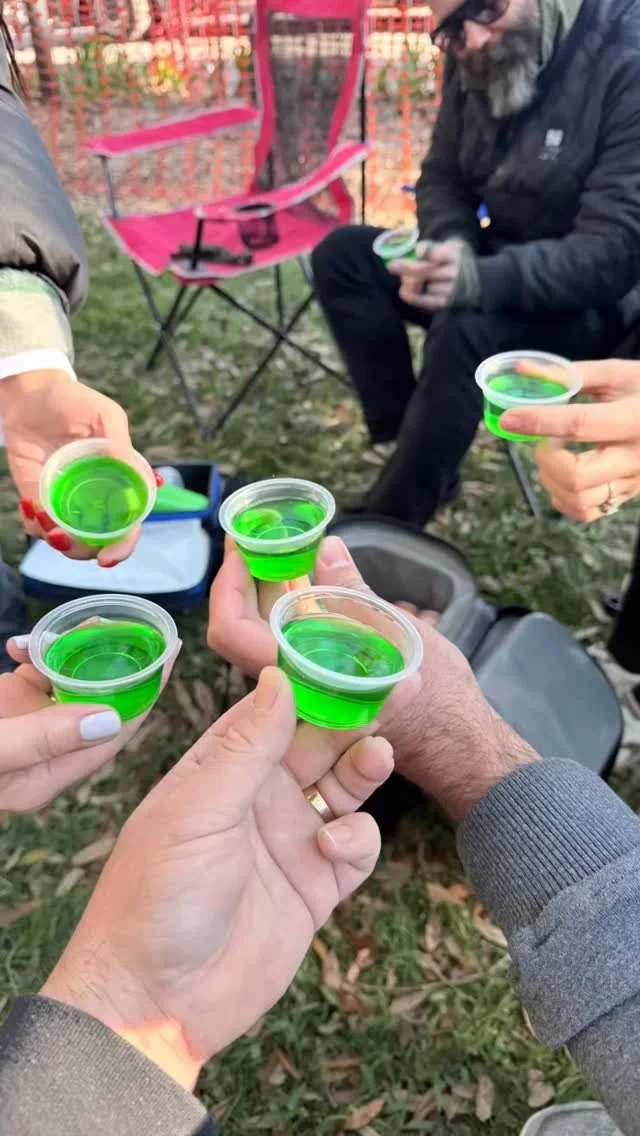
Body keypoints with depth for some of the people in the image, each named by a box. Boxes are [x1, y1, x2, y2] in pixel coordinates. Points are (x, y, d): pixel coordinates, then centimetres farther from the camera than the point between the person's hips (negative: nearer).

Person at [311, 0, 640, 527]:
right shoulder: (476, 63, -1)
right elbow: (443, 179, 7)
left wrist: (478, 278, -41)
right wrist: (448, 252, -17)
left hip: (592, 298, -7)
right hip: (502, 263, 7)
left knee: (465, 330, -35)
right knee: (343, 254, -7)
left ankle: (387, 525, -20)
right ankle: (416, 447, -8)